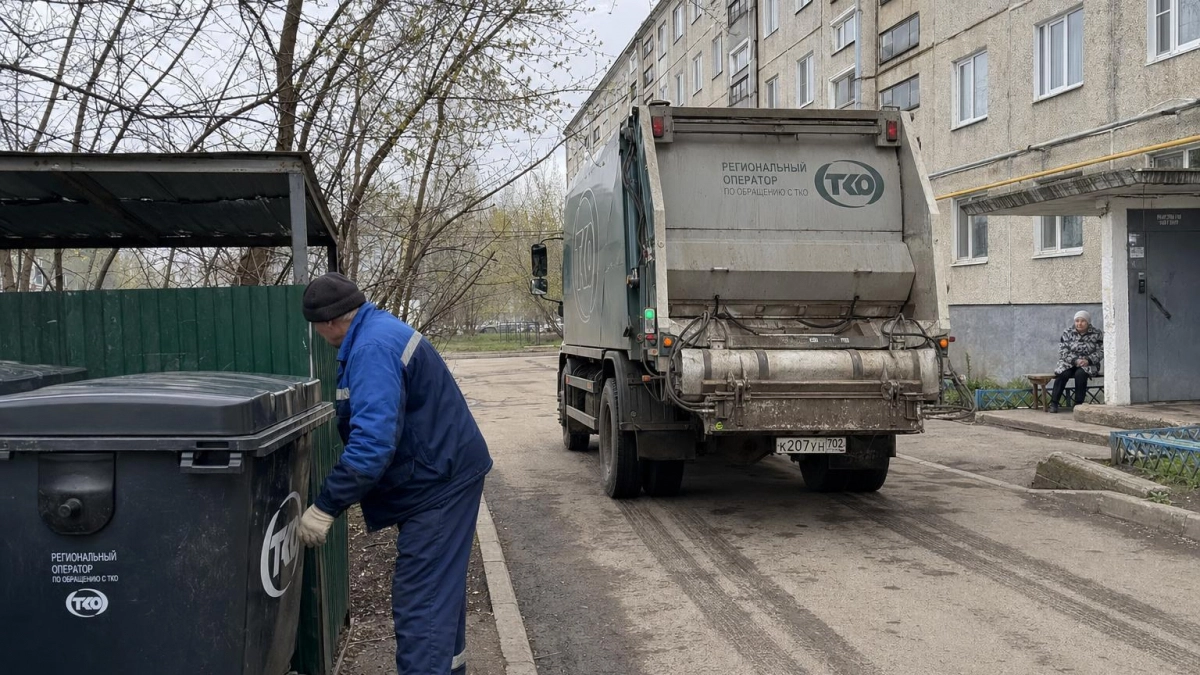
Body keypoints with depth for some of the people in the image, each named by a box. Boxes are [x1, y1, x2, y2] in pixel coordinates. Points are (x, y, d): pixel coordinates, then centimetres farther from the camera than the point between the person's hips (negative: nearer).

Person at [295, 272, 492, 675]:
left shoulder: (373, 348, -24)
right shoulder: (380, 329, 10)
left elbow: (373, 442, -32)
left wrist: (325, 506, -27)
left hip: (438, 482, -11)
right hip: (445, 471, 11)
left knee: (420, 601, -11)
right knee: (441, 584, 24)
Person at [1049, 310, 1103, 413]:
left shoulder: (1097, 334, 2)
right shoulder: (1067, 333, 3)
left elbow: (1100, 352, -3)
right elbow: (1063, 352, -4)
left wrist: (1088, 360, -20)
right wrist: (1075, 360, -20)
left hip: (1088, 365, -1)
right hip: (1069, 363, 1)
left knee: (1080, 373, -33)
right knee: (1063, 374, -30)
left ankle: (1078, 403, -24)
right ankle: (1054, 403, -27)